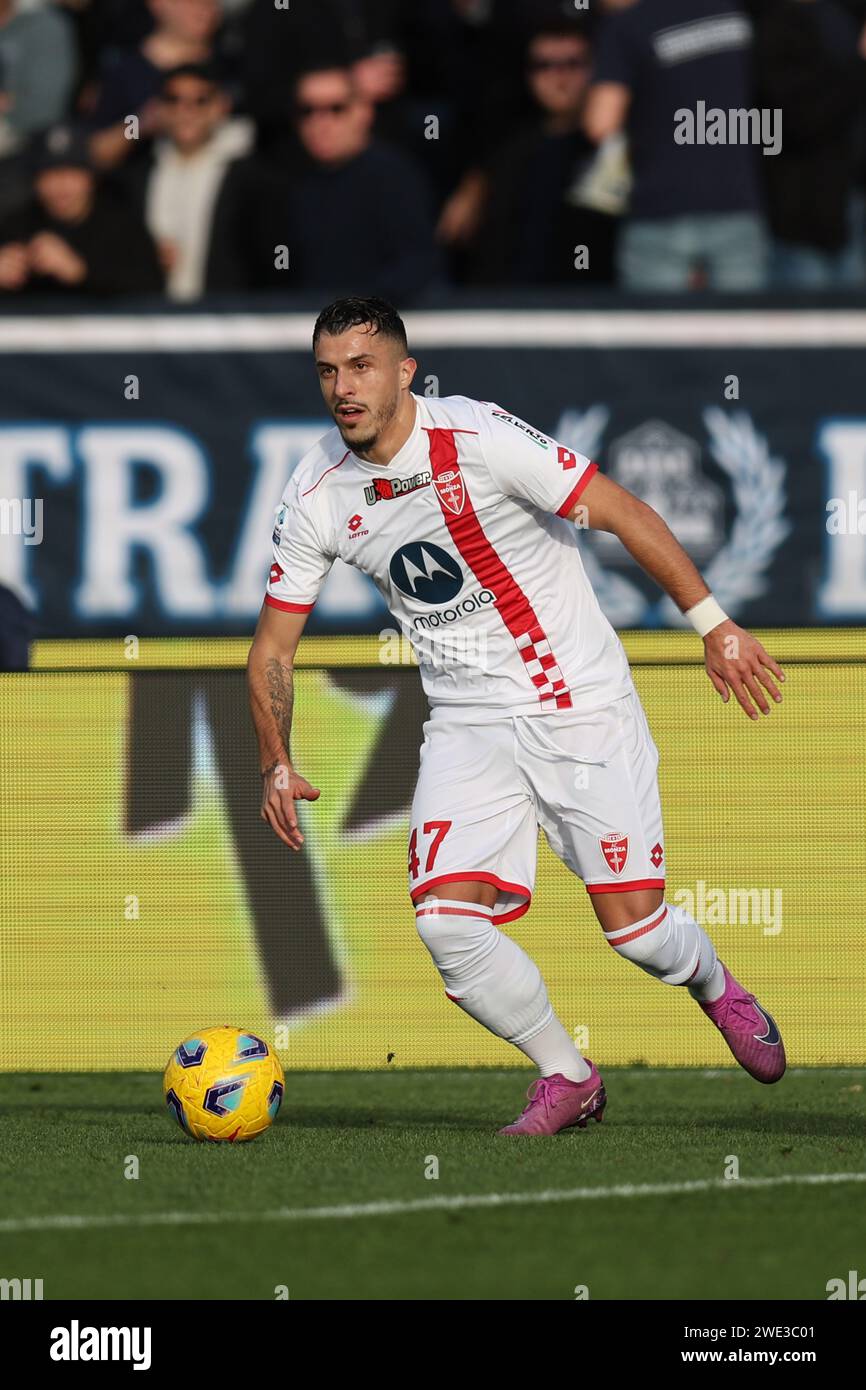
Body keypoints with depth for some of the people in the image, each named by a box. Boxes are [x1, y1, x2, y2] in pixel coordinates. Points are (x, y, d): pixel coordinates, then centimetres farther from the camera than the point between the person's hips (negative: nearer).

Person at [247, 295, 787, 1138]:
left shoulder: (480, 438, -18)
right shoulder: (315, 497, -4)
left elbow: (625, 515, -13)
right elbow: (273, 644, 7)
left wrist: (715, 627, -14)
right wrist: (276, 765, -5)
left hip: (579, 706, -3)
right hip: (467, 728, 4)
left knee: (633, 927, -6)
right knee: (447, 923, -16)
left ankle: (714, 986, 31)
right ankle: (567, 1079, 6)